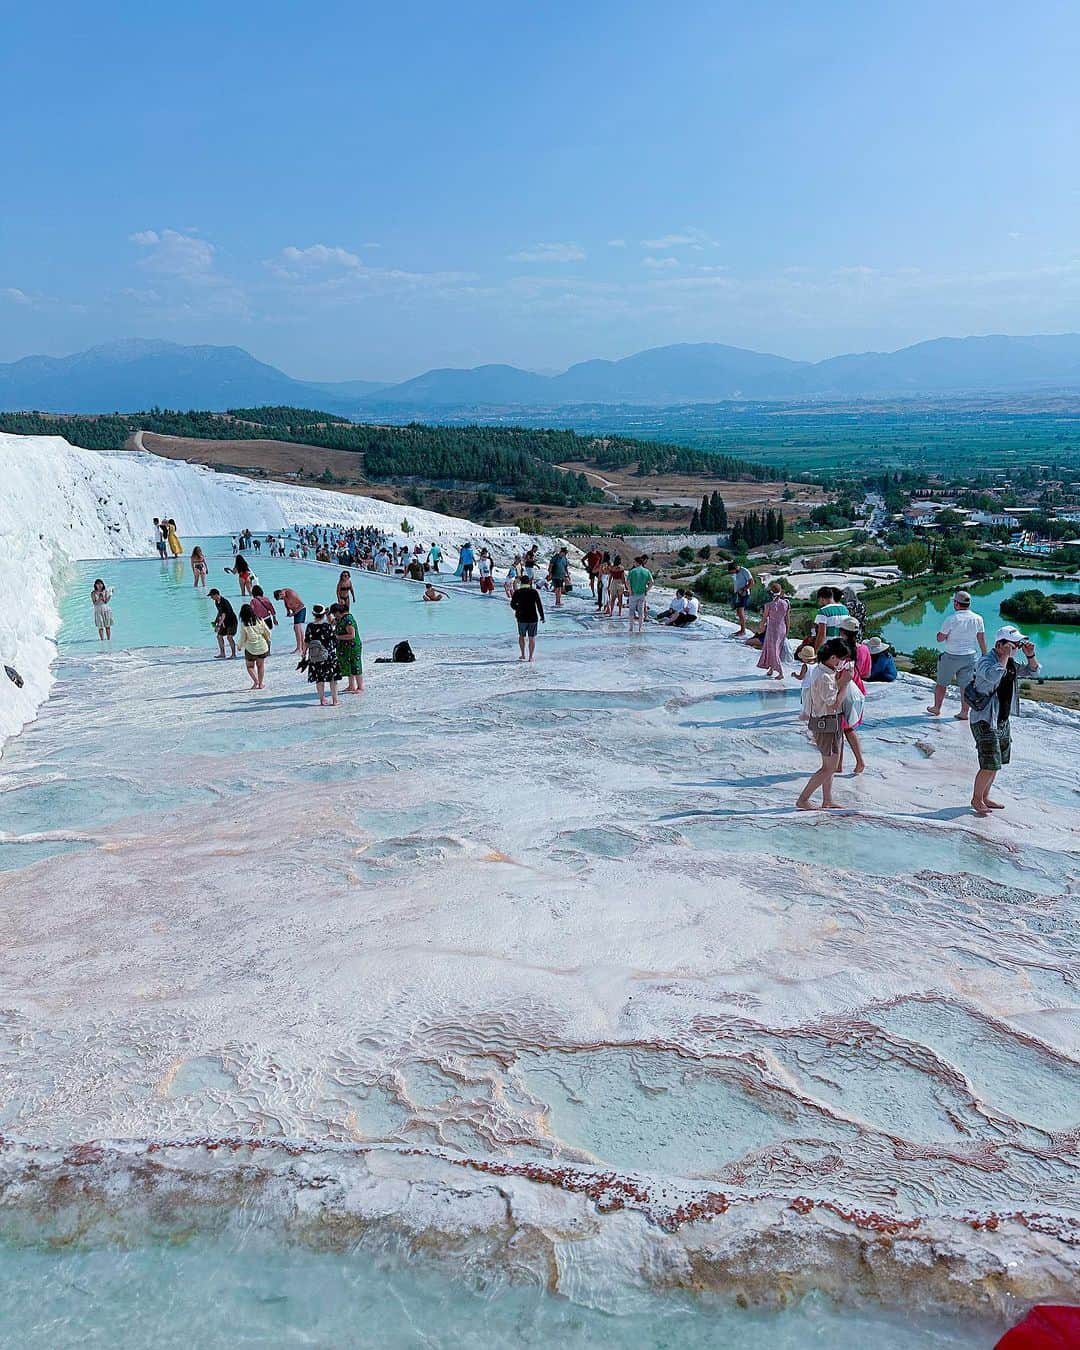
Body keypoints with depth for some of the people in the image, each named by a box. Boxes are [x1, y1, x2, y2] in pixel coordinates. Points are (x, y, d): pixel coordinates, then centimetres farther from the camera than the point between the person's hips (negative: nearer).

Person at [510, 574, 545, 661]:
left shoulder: (517, 592, -5)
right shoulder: (534, 592, -4)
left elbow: (512, 604, 1)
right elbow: (539, 605, -4)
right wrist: (542, 617, 4)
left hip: (522, 618, 0)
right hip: (533, 618, 0)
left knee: (521, 636, 20)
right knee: (532, 638, 8)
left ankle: (523, 655, 17)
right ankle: (531, 657, 6)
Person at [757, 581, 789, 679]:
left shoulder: (769, 605, -18)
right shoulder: (785, 604, -4)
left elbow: (764, 618, -6)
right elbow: (787, 619, 4)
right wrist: (787, 632, 15)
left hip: (772, 629, -5)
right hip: (782, 629, 5)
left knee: (773, 651, 4)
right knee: (777, 650, 19)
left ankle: (781, 673, 2)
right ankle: (771, 670, 29)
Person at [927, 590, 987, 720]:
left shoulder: (951, 619, -18)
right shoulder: (977, 619, -4)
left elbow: (940, 638, -11)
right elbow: (982, 640, 3)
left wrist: (940, 633, 10)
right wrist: (984, 656, 12)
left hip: (951, 657, -4)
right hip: (970, 656, 4)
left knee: (941, 683, 14)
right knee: (965, 685, 10)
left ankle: (936, 708, 26)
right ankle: (964, 712, 13)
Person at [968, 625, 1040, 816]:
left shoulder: (1011, 663, 7)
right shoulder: (985, 661, -19)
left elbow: (1033, 671, 17)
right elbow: (993, 676, -41)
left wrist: (1030, 656, -1)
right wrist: (1005, 655, -30)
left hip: (1003, 720, 9)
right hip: (985, 721, -9)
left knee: (997, 763, 16)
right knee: (990, 765, -9)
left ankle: (985, 797, 31)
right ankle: (976, 800, 9)